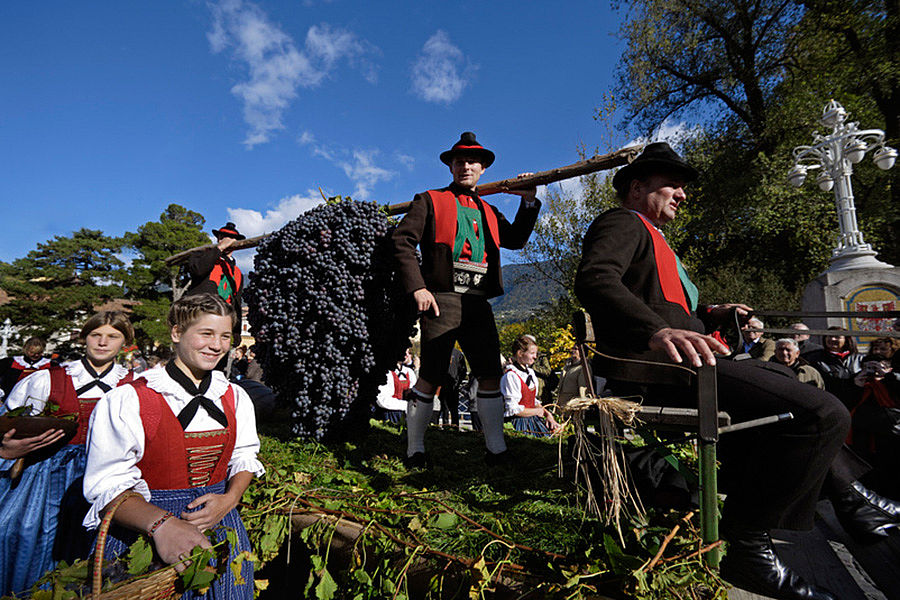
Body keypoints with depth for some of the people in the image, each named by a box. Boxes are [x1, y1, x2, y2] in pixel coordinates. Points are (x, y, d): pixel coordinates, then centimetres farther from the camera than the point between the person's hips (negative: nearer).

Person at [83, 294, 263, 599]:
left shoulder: (236, 397, 3)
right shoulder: (126, 402, -12)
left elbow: (245, 457, 8)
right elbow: (108, 486, -15)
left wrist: (229, 499, -11)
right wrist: (162, 524, -30)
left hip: (220, 526, 4)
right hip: (144, 532, -4)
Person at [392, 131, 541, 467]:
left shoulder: (488, 212, 25)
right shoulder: (430, 201, 10)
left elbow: (516, 239, 16)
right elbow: (402, 241, 0)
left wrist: (529, 201, 4)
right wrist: (417, 288, -11)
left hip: (478, 303, 5)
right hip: (441, 300, -5)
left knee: (491, 375, 2)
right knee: (431, 377, -4)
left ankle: (496, 449, 12)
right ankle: (414, 449, 11)